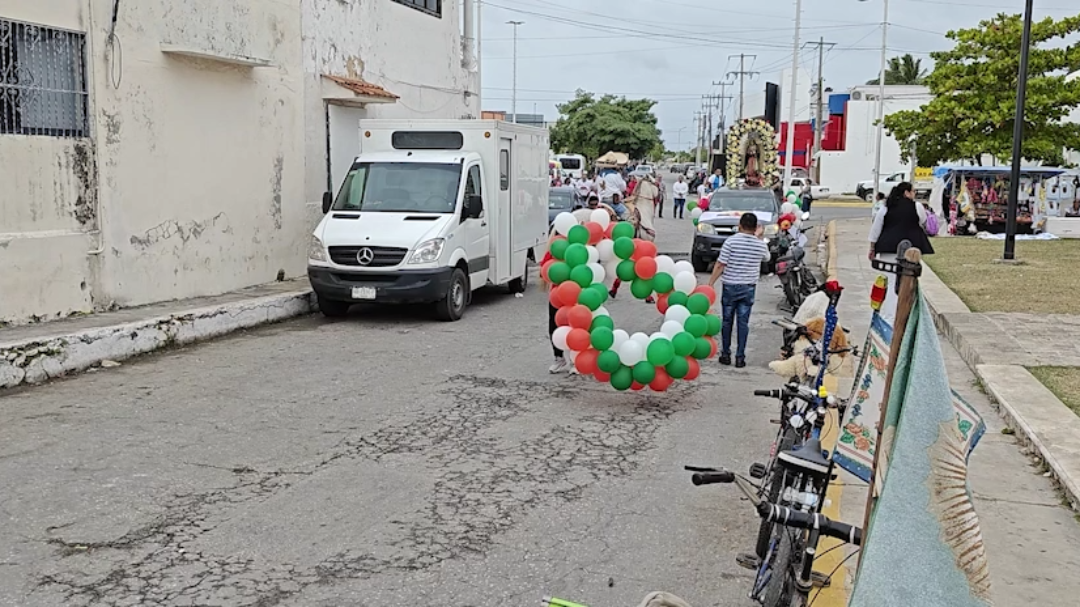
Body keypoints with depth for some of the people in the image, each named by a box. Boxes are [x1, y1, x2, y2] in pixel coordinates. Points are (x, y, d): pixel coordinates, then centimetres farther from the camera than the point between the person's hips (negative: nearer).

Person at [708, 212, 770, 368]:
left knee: (727, 320, 10)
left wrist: (710, 284, -6)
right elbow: (766, 257, 23)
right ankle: (740, 357, 4)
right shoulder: (760, 244, -1)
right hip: (749, 287, 2)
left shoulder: (731, 241, -11)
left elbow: (720, 266, -13)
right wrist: (760, 237, 26)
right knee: (743, 322, 5)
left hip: (730, 286, -2)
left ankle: (725, 354, 16)